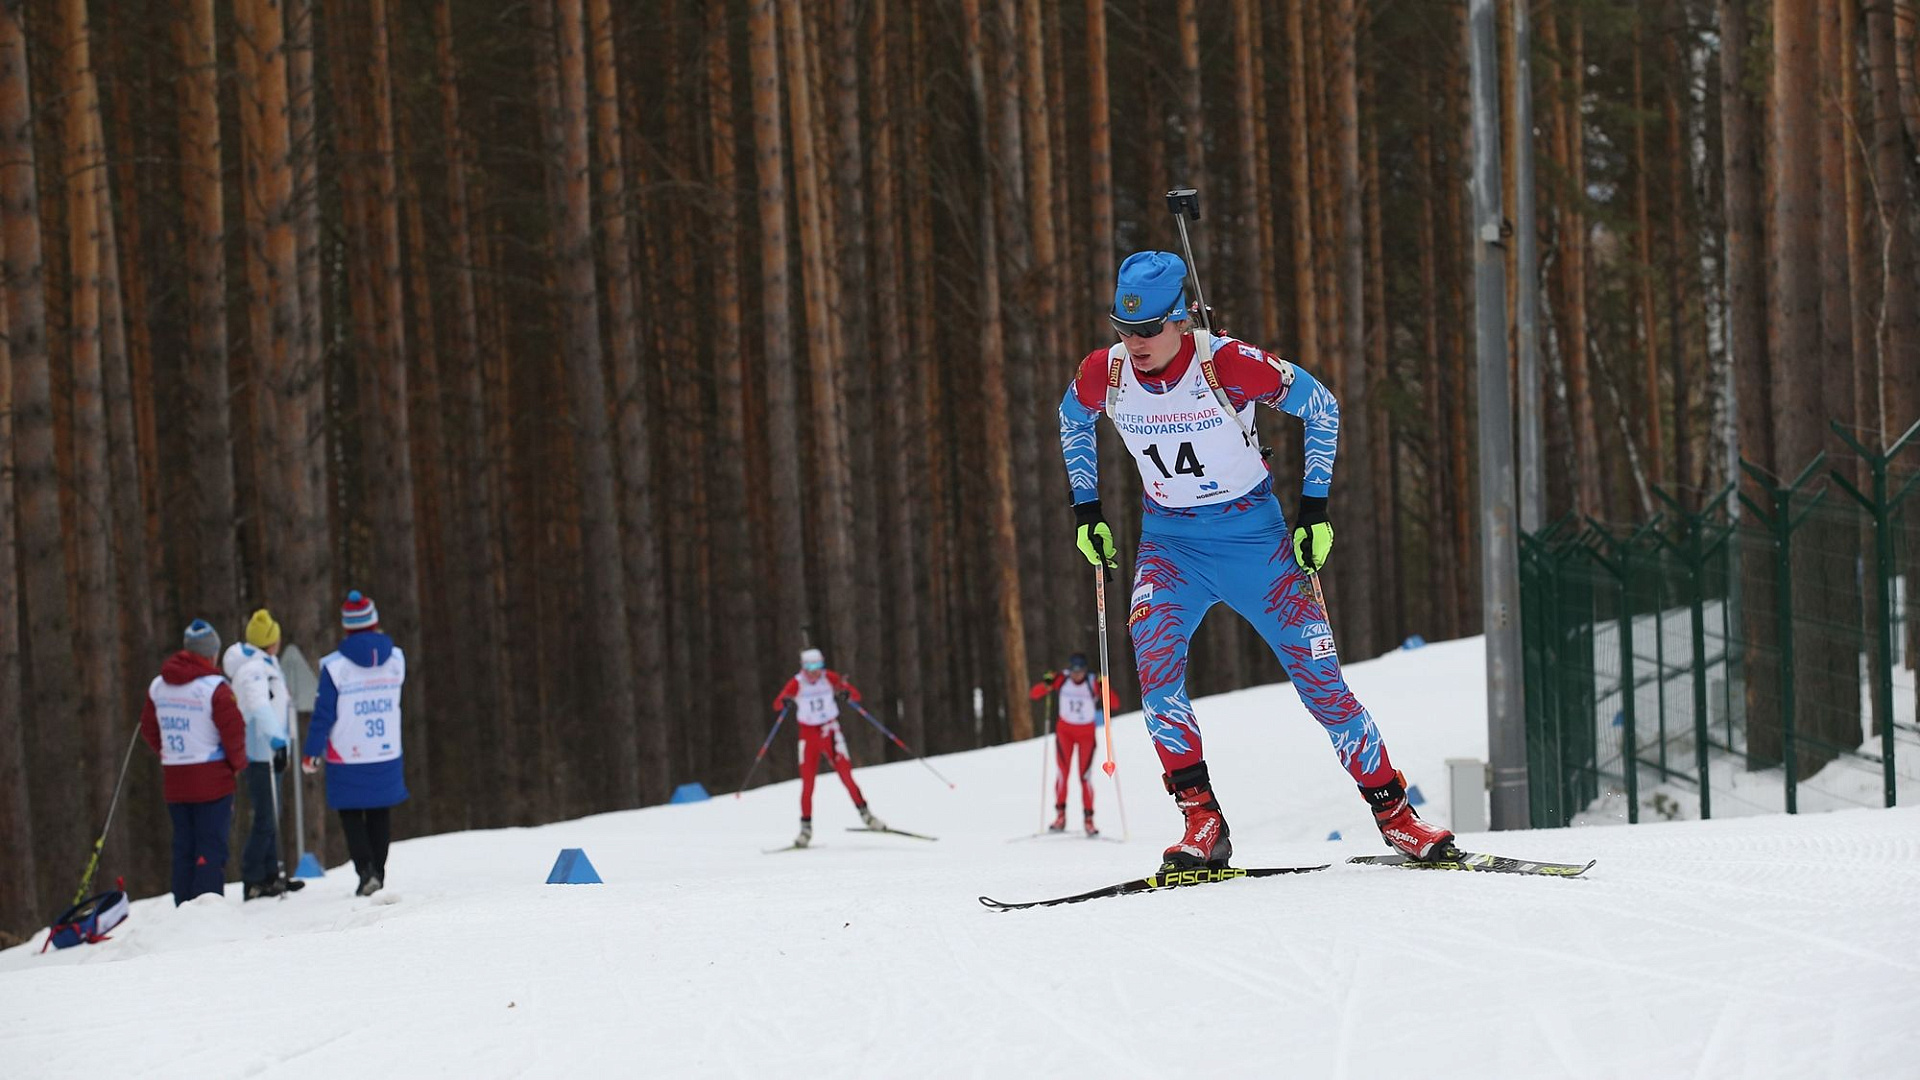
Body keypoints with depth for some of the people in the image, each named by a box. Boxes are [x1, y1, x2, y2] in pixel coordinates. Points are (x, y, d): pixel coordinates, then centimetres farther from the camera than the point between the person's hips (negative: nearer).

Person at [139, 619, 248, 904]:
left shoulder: (158, 686, 6)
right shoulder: (214, 687, -14)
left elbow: (149, 729, 14)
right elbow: (234, 731, -14)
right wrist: (238, 764, 3)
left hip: (174, 781, 6)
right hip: (212, 780, -6)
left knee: (183, 847, 13)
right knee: (211, 848, -3)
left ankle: (183, 906, 13)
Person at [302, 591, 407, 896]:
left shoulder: (335, 666, -14)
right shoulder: (396, 658, -2)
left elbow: (323, 714, -10)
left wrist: (312, 753, -2)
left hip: (348, 760, -3)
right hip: (387, 756, 3)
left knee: (351, 815, 8)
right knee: (380, 814, 15)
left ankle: (366, 870, -8)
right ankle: (378, 873, 16)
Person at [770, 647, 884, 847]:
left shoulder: (830, 678, -6)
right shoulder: (796, 683, -10)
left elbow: (856, 694, -7)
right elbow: (777, 704, -22)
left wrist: (847, 693, -31)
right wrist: (785, 702, -46)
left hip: (830, 731, 1)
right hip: (808, 734, -1)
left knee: (846, 775, -7)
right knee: (807, 783, -5)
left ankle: (864, 813, 7)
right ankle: (806, 827, 4)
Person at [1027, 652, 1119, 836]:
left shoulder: (1093, 684, -16)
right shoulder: (1061, 680, -12)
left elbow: (1115, 704, -21)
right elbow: (1034, 694, -13)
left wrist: (1105, 689, -38)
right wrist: (1046, 684, -32)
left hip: (1086, 733, -1)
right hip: (1065, 730, 1)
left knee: (1085, 776, -3)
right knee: (1063, 772, -9)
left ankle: (1089, 819, 5)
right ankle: (1060, 815, -3)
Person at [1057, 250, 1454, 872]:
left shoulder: (1228, 365, -23)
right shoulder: (1104, 374, -12)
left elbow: (1320, 406, -9)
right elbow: (1072, 419, 13)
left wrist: (1313, 507, -9)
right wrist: (1087, 509, 9)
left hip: (1252, 533, -2)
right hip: (1168, 539, 2)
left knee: (1318, 677, -3)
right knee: (1154, 659, -24)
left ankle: (1393, 811, 13)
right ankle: (1202, 822, -18)